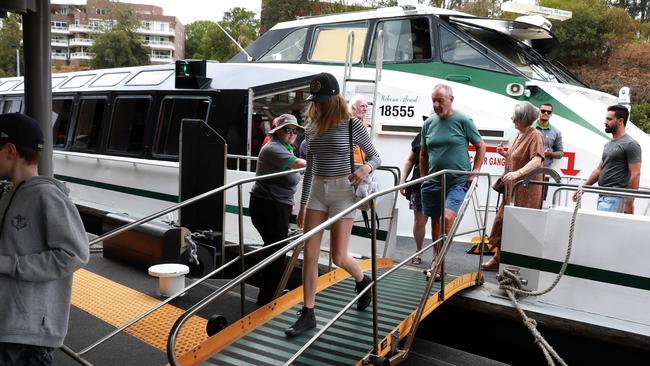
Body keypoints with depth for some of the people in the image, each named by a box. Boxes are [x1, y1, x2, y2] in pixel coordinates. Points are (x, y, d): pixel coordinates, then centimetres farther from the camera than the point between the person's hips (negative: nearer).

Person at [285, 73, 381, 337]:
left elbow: (376, 157, 2)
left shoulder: (352, 125, -7)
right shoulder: (314, 128, 7)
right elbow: (309, 168, 13)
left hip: (342, 191, -5)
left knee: (338, 257, -2)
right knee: (309, 254, 0)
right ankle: (308, 314, 10)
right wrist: (303, 204, 15)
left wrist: (366, 168, -22)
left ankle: (363, 282, 33)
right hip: (317, 191, 5)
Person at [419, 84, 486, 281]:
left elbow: (481, 146, 5)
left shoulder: (463, 121, -4)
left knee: (447, 218, -21)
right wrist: (423, 177, 13)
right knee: (435, 222, 10)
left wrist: (474, 172, -3)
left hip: (458, 181, -4)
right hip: (433, 182, 5)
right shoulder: (428, 123, 8)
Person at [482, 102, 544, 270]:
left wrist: (517, 173, -39)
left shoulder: (535, 136, -13)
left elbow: (536, 160, -26)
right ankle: (498, 258, 22)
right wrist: (504, 153, 8)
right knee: (502, 221, 12)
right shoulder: (520, 135, 16)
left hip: (526, 190, -9)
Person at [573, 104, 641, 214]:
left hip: (614, 198, -8)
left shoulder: (630, 144, -7)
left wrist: (629, 203, -16)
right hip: (602, 196, 8)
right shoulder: (608, 144, 20)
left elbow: (635, 175, -12)